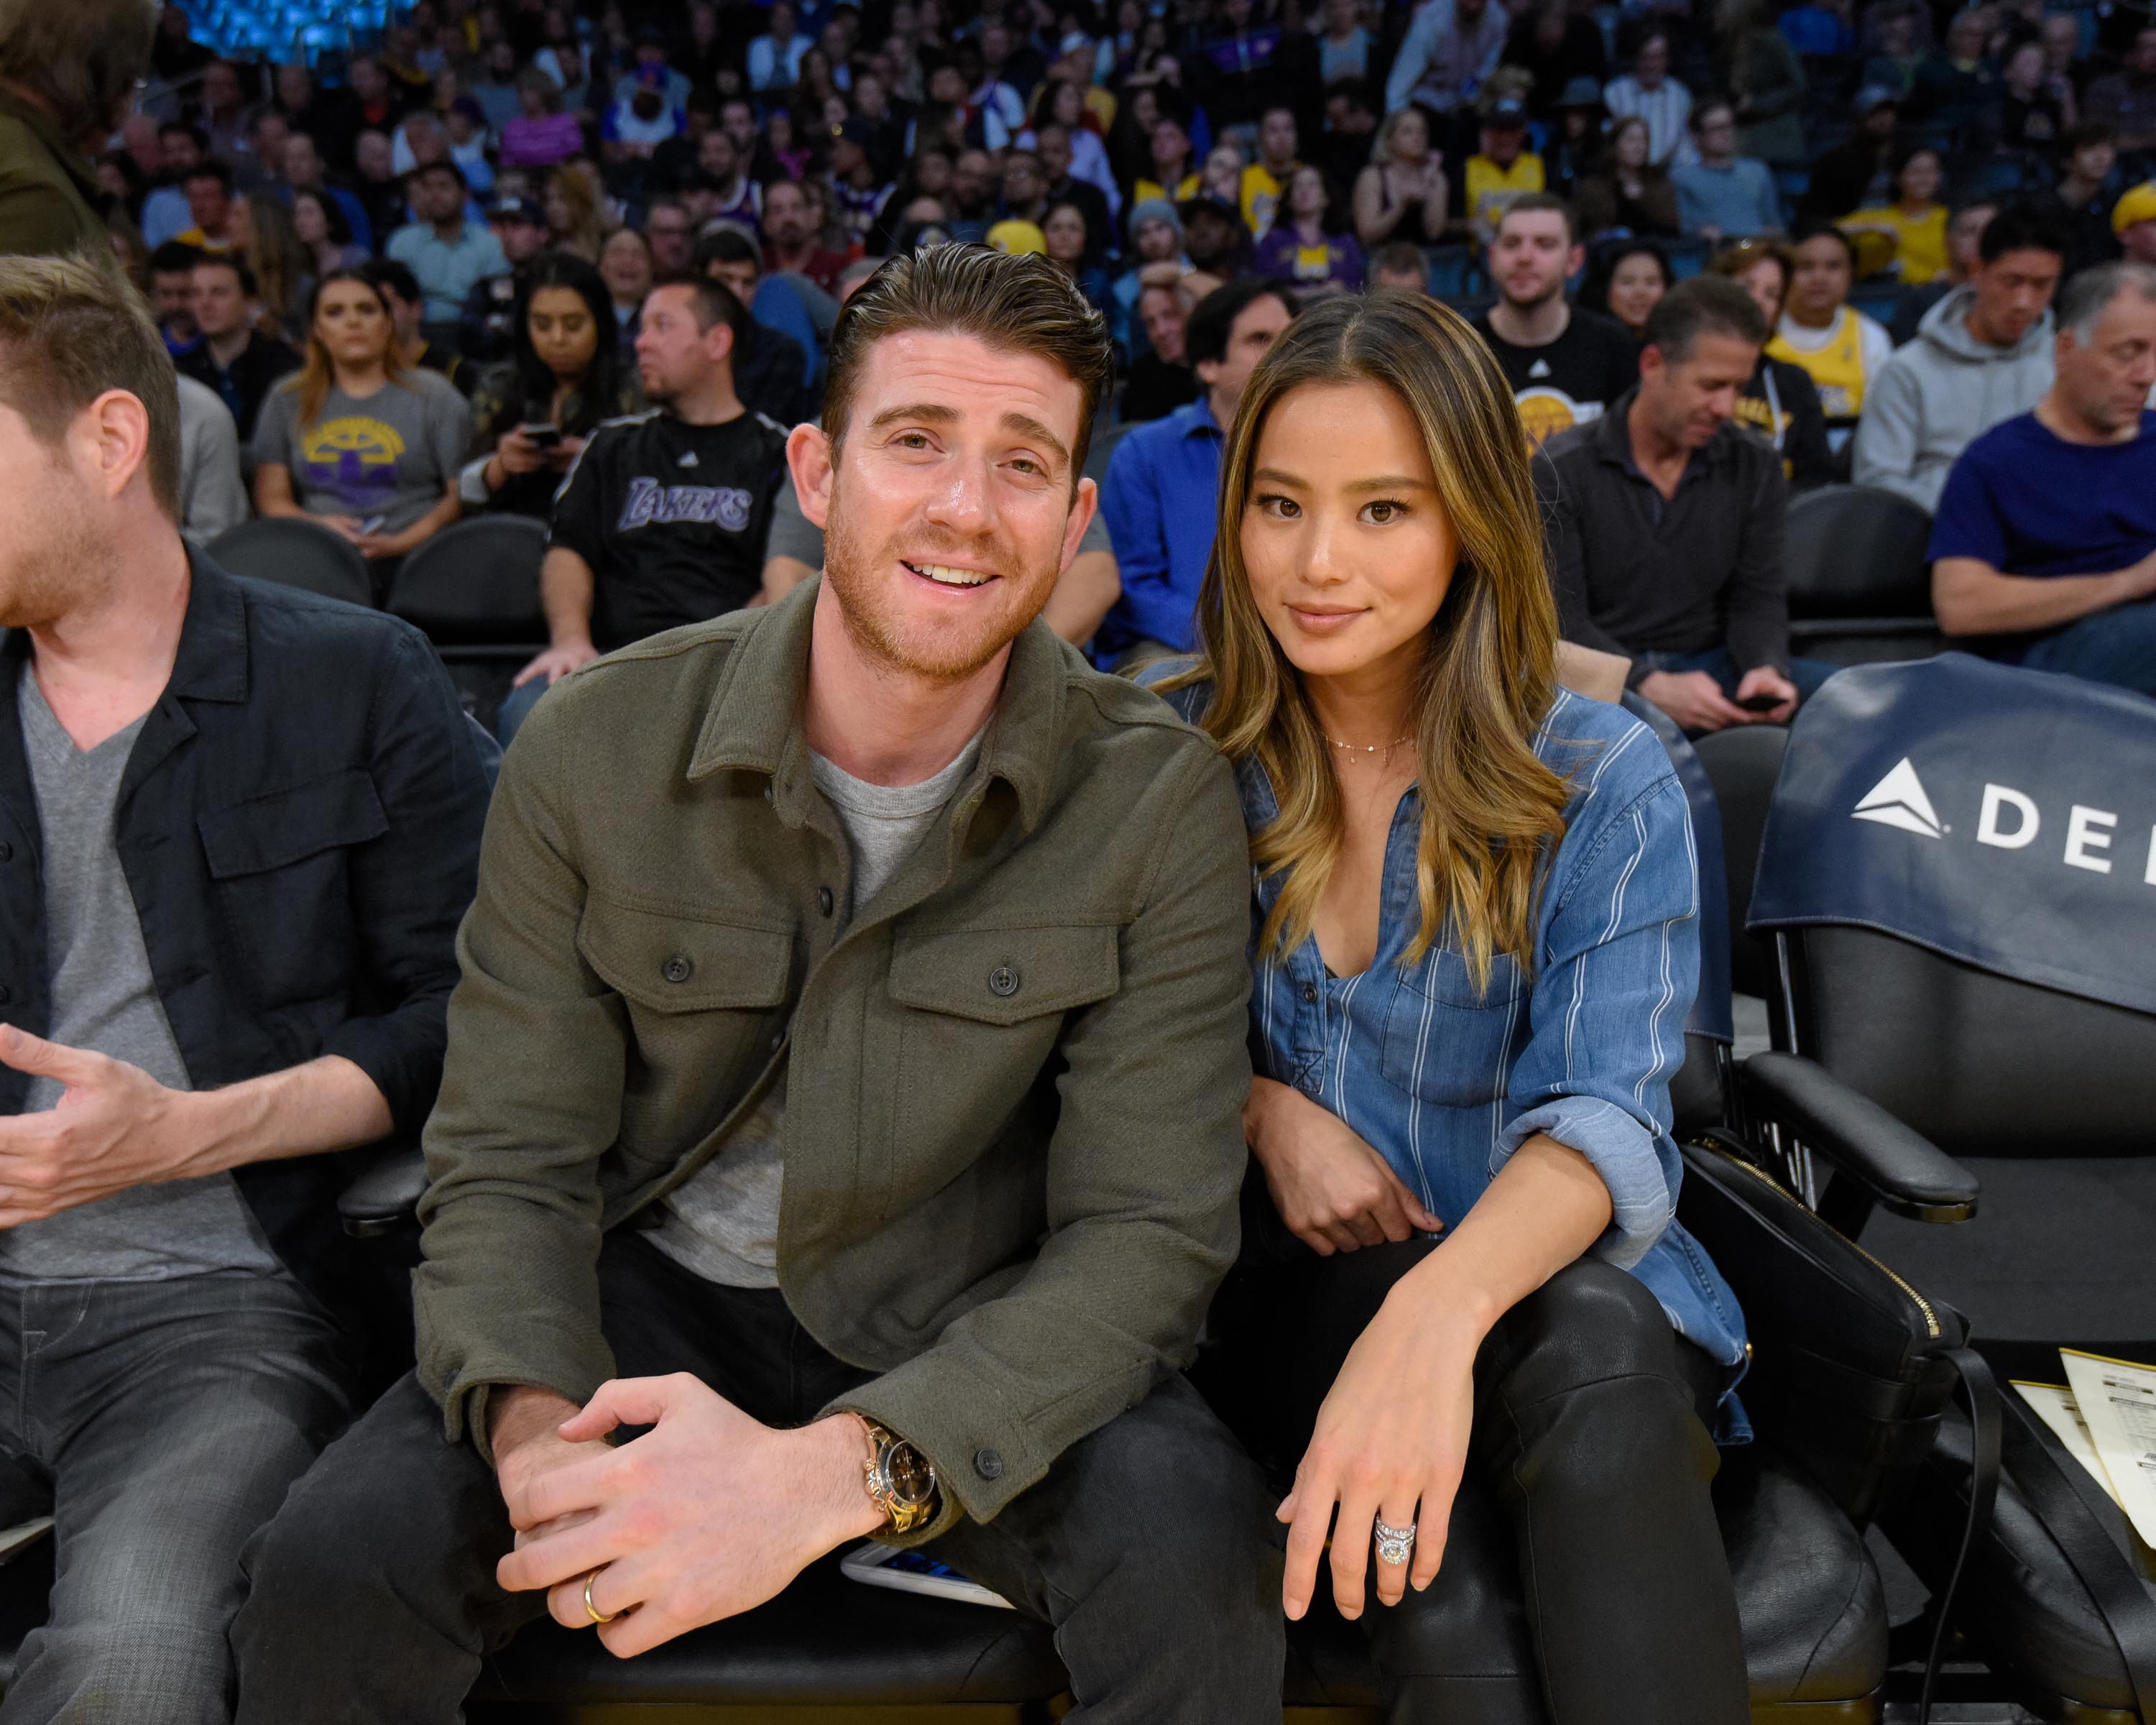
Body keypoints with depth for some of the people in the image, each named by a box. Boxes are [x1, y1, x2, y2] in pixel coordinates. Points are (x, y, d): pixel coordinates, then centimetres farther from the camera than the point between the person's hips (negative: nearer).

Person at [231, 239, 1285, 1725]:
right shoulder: (595, 749, -10)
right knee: (334, 1559, -24)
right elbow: (509, 1163, -7)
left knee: (1193, 1540, -29)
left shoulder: (1158, 798, -14)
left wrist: (838, 1467, -33)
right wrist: (537, 1427, -29)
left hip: (970, 1325, 0)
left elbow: (1150, 1227, -17)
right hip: (656, 1285, 1)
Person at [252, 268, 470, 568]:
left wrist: (399, 544, -13)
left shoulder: (435, 395, 11)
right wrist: (318, 525, -7)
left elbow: (462, 494, 2)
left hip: (411, 560, -2)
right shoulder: (286, 400, 19)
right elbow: (271, 498, 15)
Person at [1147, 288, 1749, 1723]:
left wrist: (1438, 1310, -36)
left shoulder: (1605, 783, -3)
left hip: (1551, 1284, 1)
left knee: (1591, 1338, -36)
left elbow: (1603, 1117, -15)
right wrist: (1264, 1109, -12)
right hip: (1283, 1284, 0)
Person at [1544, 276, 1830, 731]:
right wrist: (1650, 686, -28)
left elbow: (1758, 597, 8)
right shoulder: (1561, 470, -5)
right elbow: (1561, 618, -10)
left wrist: (1765, 668, -17)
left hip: (1711, 666, 4)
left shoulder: (1756, 466, 9)